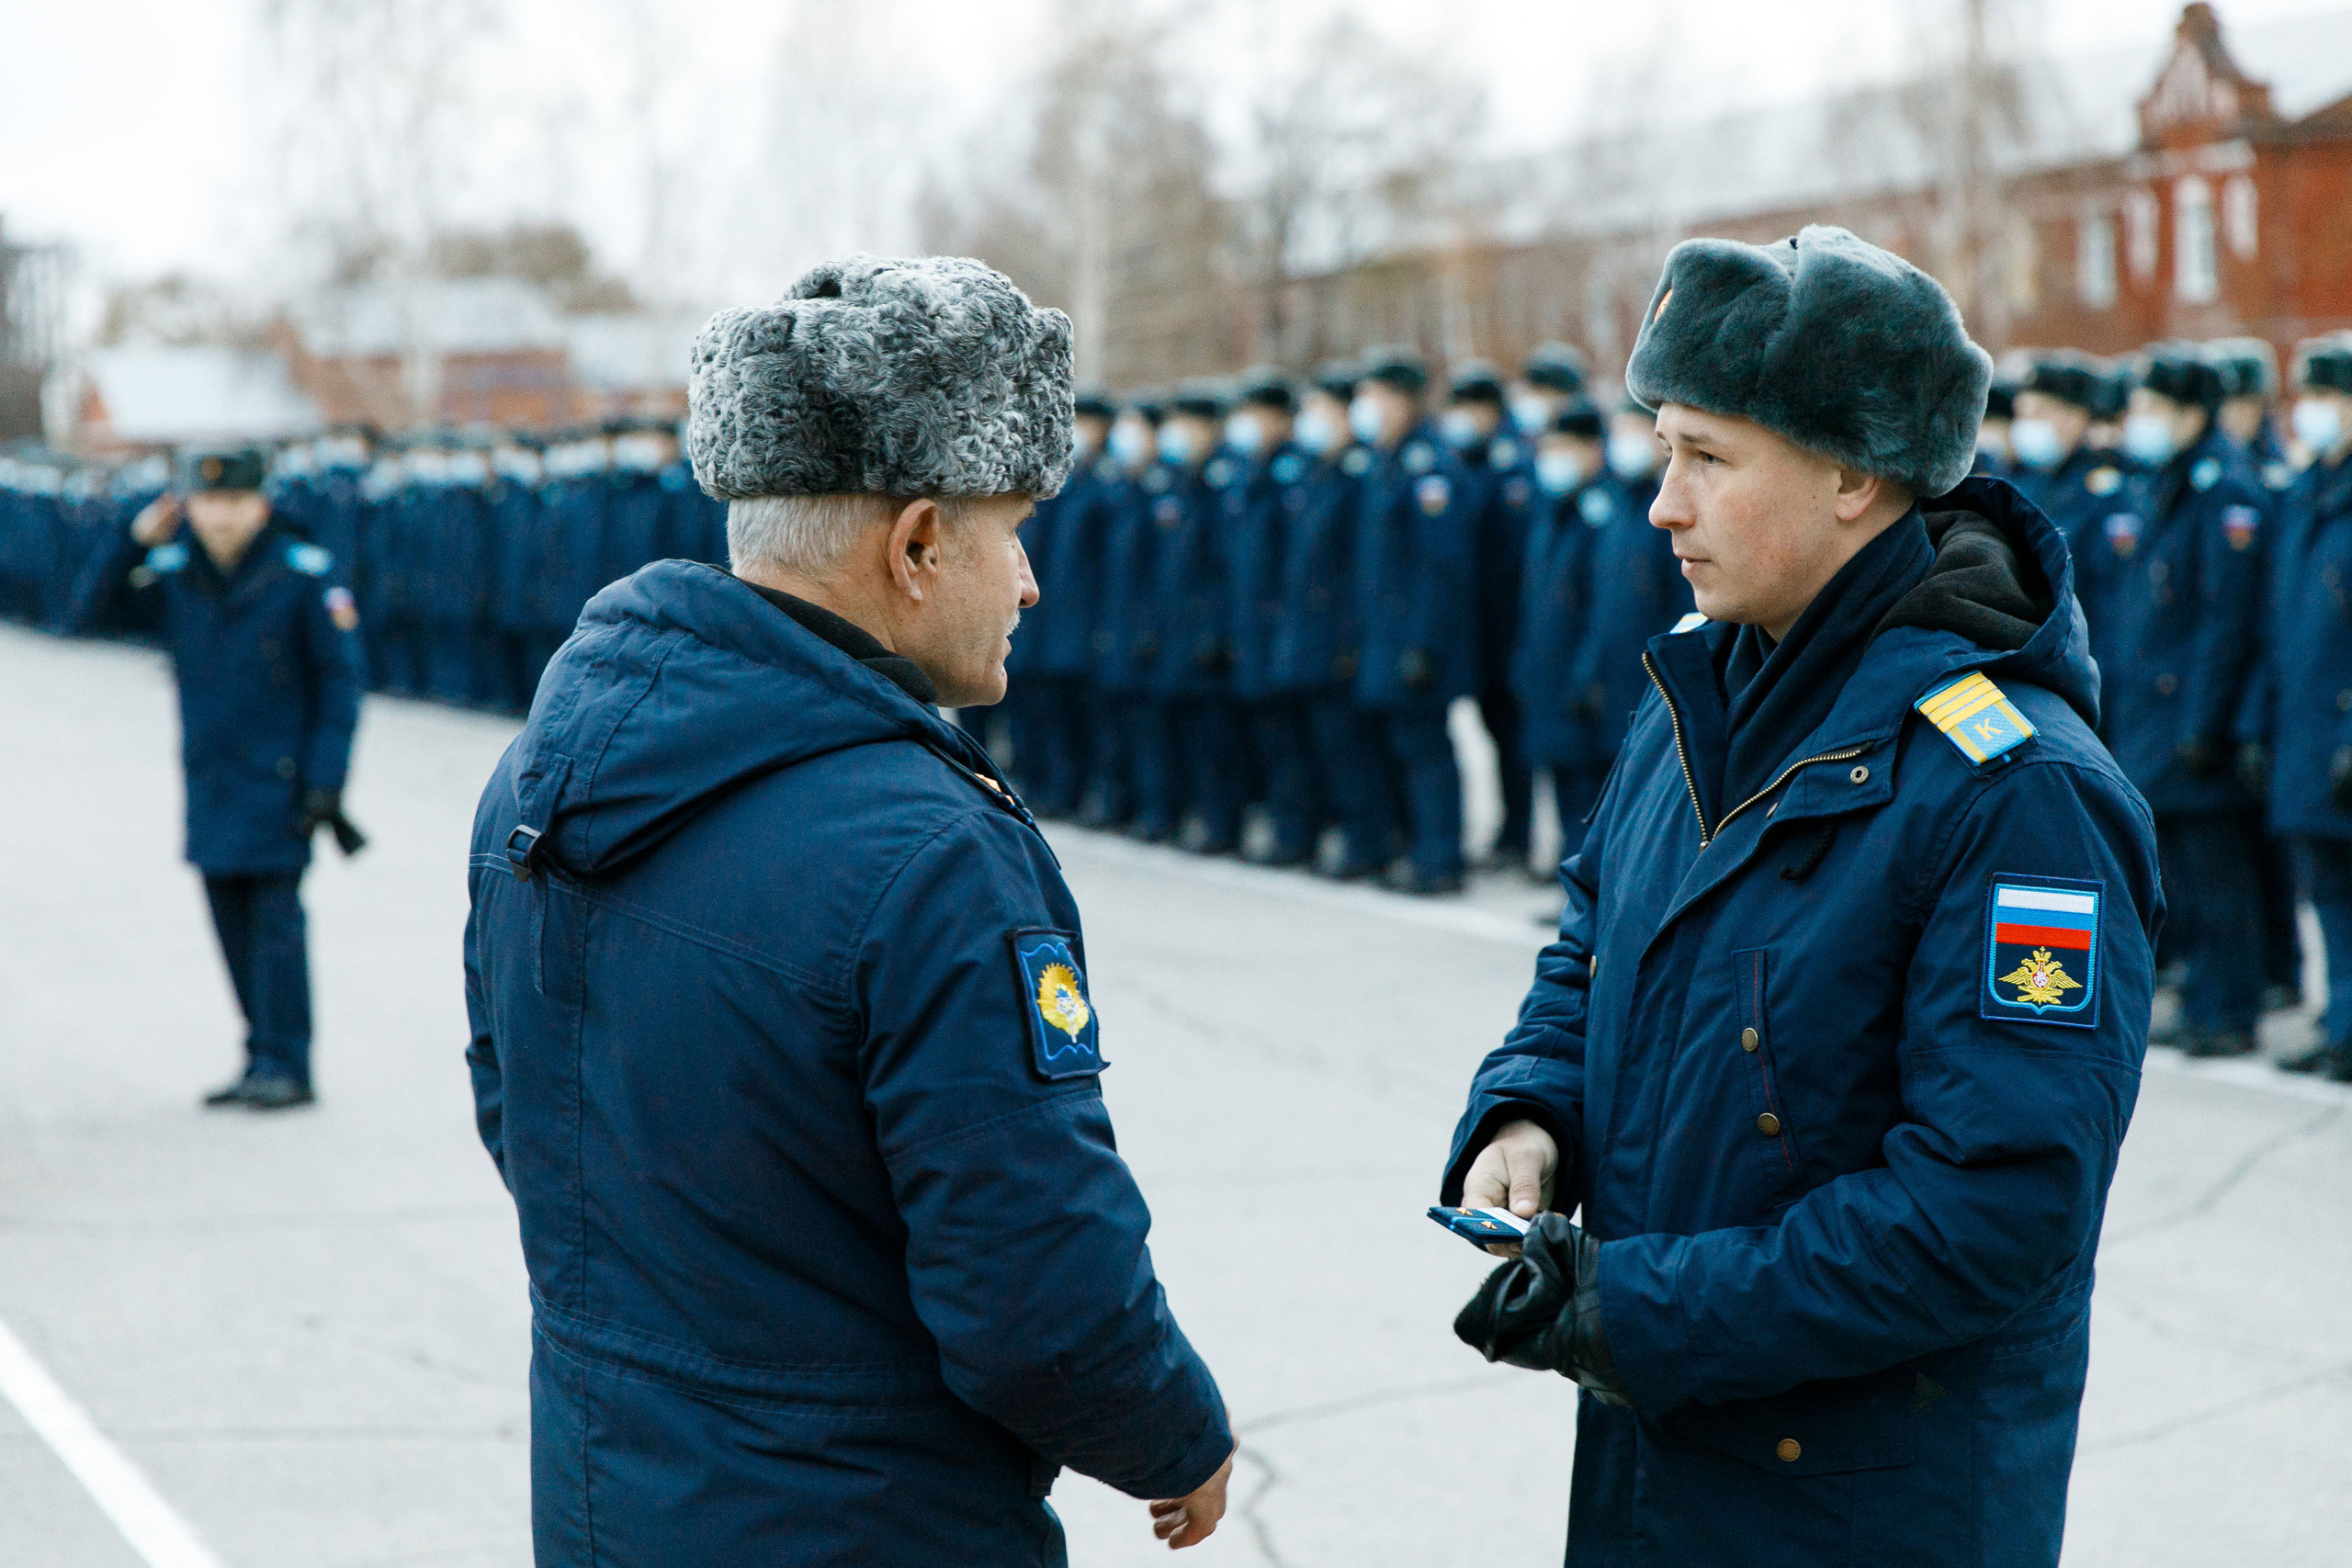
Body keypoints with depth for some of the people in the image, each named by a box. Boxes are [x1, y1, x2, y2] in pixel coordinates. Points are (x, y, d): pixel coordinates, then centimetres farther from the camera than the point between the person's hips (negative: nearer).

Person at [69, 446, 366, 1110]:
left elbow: (339, 679, -6)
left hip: (278, 778, -5)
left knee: (275, 917, -7)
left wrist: (326, 780, -11)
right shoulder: (172, 572, 4)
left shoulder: (306, 575, -8)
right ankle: (261, 1060, 16)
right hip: (209, 777, 5)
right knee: (232, 919, 7)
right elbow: (87, 611, 3)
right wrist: (134, 541, -10)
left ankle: (286, 1066, -1)